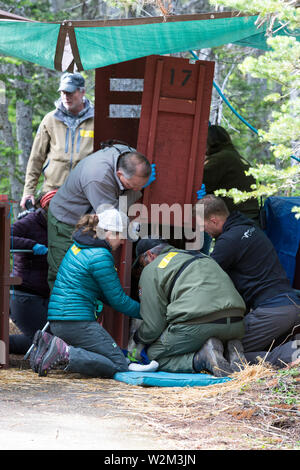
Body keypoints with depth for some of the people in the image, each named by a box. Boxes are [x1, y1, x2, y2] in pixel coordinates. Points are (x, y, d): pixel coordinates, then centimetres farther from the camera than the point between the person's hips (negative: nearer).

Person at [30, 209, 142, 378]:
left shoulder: (79, 247, 15)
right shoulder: (100, 257, -14)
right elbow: (118, 300, -7)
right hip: (77, 322, -10)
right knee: (120, 366, -7)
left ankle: (49, 344, 3)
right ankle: (65, 352, -20)